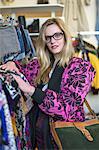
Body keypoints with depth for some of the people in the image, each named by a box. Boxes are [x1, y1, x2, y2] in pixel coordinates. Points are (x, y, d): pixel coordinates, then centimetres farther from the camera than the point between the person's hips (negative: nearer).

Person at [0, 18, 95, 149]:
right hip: (39, 132, 4)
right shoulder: (40, 64, 3)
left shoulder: (82, 67, -11)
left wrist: (32, 90, -27)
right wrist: (13, 64, -7)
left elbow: (69, 108, -21)